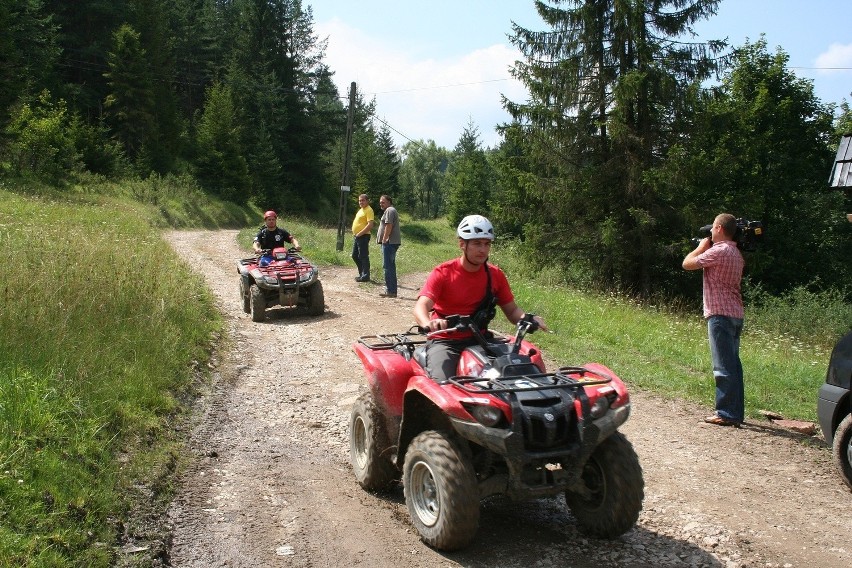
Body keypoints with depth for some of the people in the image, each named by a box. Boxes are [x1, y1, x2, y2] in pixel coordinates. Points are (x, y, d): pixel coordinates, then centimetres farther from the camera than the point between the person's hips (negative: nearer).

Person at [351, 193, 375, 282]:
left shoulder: (369, 210, -14)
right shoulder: (361, 209, 17)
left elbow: (370, 225, -23)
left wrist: (360, 233, -21)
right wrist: (356, 233, 14)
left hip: (363, 236, -10)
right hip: (357, 236, 10)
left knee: (363, 256, -6)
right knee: (355, 256, 15)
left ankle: (365, 276, 0)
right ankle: (362, 273, 24)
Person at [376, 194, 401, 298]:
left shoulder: (389, 210, -10)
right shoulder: (391, 210, 24)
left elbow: (388, 226, -19)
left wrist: (384, 240, -19)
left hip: (389, 242, -11)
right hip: (391, 242, 11)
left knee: (388, 266, -11)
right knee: (390, 266, 13)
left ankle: (390, 291, -12)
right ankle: (392, 291, 18)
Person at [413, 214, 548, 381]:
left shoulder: (495, 275, 5)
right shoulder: (442, 273, -8)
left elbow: (511, 310, 12)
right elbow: (421, 307, -20)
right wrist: (429, 323, -44)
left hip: (479, 341, 4)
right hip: (444, 342, -4)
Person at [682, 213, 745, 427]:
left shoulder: (718, 251, -14)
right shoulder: (736, 253, 16)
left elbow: (687, 263, -9)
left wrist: (702, 246, 6)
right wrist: (706, 247, 20)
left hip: (720, 314, -10)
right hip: (735, 314, 10)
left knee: (723, 366, -7)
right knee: (733, 364, 13)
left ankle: (726, 413, -4)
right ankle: (736, 411, 19)